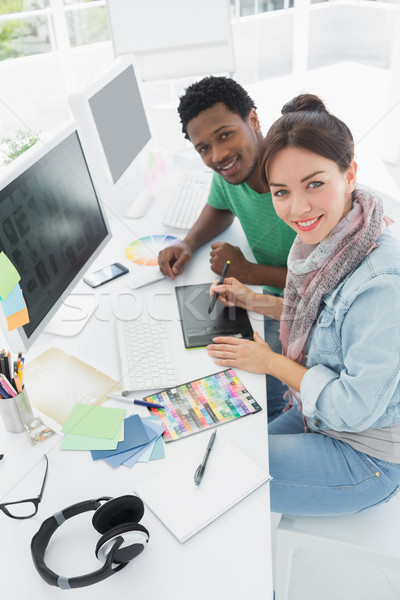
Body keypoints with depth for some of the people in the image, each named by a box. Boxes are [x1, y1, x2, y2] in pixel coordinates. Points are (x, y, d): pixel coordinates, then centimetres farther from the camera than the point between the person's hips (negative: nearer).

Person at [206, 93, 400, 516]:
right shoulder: (327, 238, -8)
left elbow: (355, 409, -27)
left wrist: (271, 362, -16)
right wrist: (257, 302, 0)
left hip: (366, 456, -7)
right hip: (317, 415, 7)